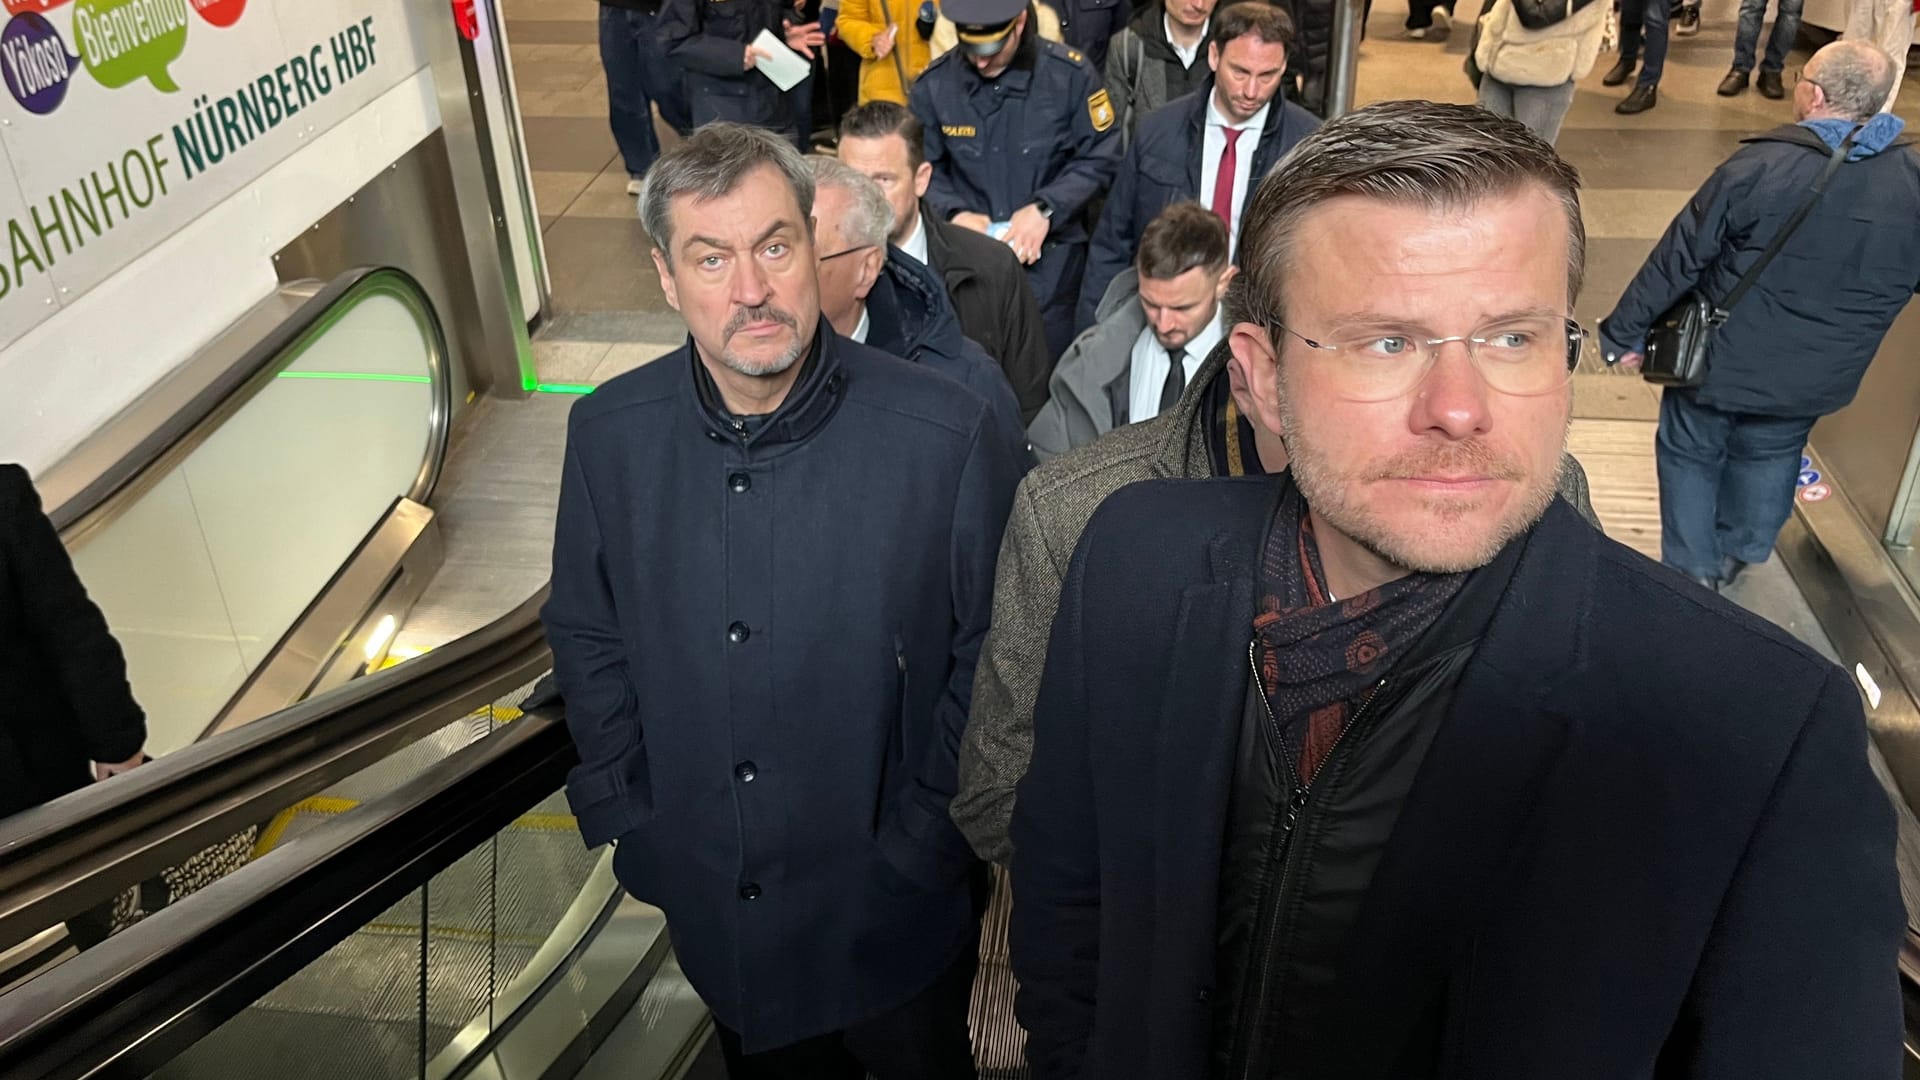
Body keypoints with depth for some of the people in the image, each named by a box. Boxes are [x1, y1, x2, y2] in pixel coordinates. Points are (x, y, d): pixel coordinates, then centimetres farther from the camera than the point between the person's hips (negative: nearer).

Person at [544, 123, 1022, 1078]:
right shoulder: (608, 434, -9)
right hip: (708, 907, 3)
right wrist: (626, 820, 0)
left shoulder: (947, 437, -20)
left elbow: (989, 661, -11)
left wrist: (917, 848, -11)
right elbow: (586, 635, 4)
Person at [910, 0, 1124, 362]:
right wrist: (954, 213, -14)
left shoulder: (1069, 73, -7)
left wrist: (1045, 209, -16)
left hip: (1050, 254, -1)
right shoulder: (934, 84, -2)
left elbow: (1100, 158, -4)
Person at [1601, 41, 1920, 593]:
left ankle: (1692, 573, 24)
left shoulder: (1757, 168, -20)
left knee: (1690, 456, 18)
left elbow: (1677, 259, -15)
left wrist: (1625, 329, -5)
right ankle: (1737, 553, 44)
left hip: (1720, 362, -4)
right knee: (1769, 458, 27)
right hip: (1815, 379, 4)